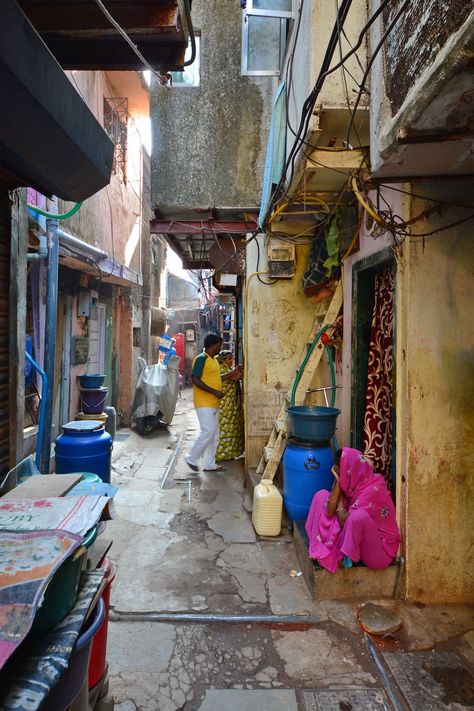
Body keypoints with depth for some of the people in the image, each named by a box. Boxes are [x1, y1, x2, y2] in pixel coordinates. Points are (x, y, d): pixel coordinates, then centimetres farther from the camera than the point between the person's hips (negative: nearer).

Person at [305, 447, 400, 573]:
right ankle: (319, 548, -1)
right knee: (321, 495, 0)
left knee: (358, 516, -40)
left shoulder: (373, 489, -26)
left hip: (380, 545, -7)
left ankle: (348, 556, -12)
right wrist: (338, 483, -16)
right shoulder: (350, 482, -4)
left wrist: (340, 499, -9)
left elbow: (345, 521, -26)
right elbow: (329, 512, -9)